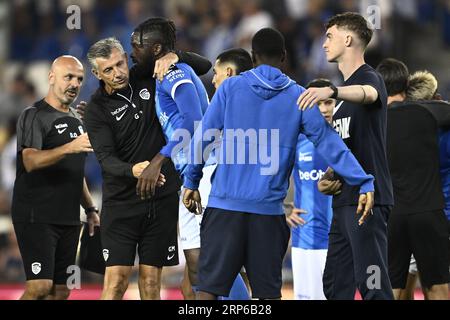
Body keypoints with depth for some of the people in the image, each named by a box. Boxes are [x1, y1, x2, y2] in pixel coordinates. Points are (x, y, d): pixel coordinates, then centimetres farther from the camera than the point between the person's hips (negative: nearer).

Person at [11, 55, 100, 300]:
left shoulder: (75, 121, 19)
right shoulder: (34, 116, -6)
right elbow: (31, 161, -22)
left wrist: (90, 209, 21)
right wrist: (69, 147, -35)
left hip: (68, 219, 8)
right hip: (36, 216, -8)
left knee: (61, 291, 4)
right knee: (40, 286, -19)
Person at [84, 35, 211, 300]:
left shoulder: (147, 77, 2)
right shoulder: (97, 109, -6)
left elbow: (203, 66, 7)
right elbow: (106, 158, -18)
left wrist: (174, 57, -14)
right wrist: (132, 170, -39)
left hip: (163, 198, 2)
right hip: (122, 202, -2)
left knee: (151, 280, 4)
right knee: (116, 280, -9)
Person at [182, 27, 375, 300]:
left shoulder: (230, 87, 3)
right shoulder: (298, 97, 4)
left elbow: (203, 139, 2)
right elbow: (328, 143, -2)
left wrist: (191, 182, 12)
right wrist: (364, 183, -5)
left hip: (225, 205, -1)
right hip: (269, 211, 1)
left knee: (209, 286, 1)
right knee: (268, 290, 7)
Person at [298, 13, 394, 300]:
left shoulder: (369, 77, -7)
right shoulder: (344, 90, 23)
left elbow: (367, 93, -34)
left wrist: (330, 92, -52)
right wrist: (329, 177, 13)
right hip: (344, 200, 10)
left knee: (372, 284, -13)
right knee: (335, 283, 10)